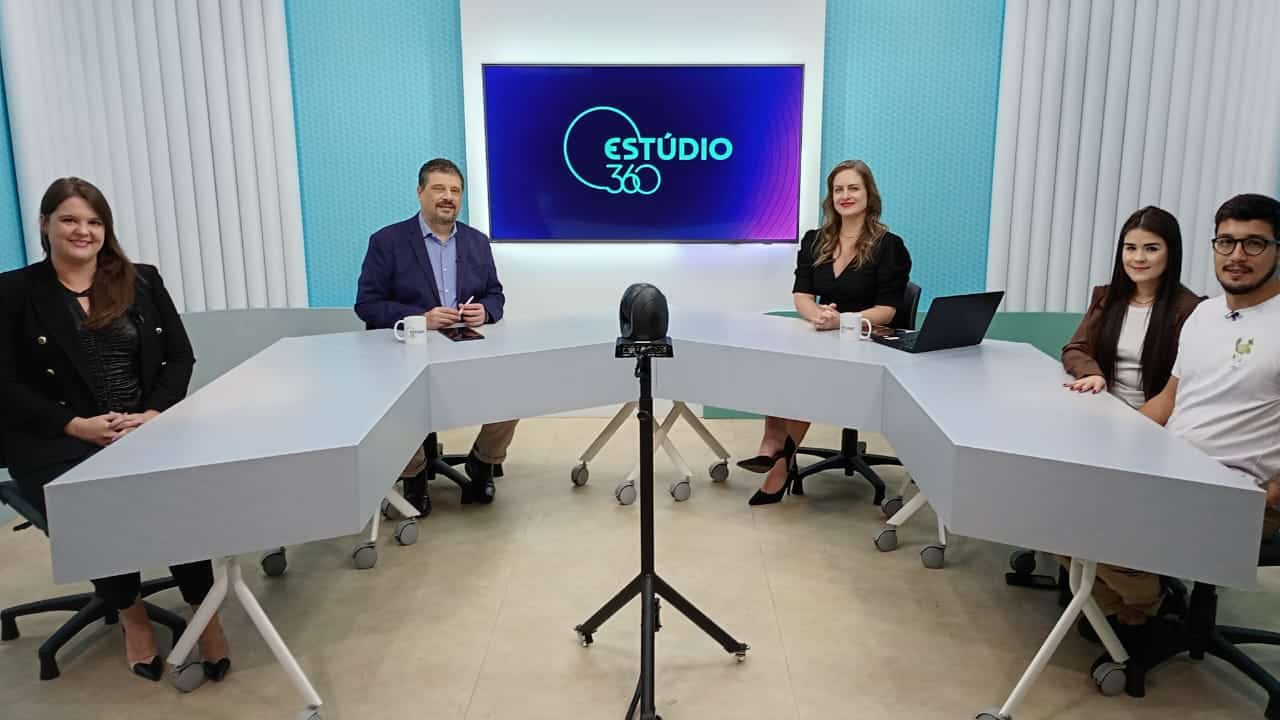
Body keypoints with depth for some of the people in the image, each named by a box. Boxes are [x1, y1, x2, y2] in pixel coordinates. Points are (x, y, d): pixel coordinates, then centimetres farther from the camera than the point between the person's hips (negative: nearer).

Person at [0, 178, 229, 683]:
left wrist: (155, 414, -11)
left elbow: (180, 358, 8)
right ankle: (132, 616, -4)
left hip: (150, 427, 2)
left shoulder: (142, 282, 12)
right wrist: (78, 425, -15)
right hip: (59, 443, -1)